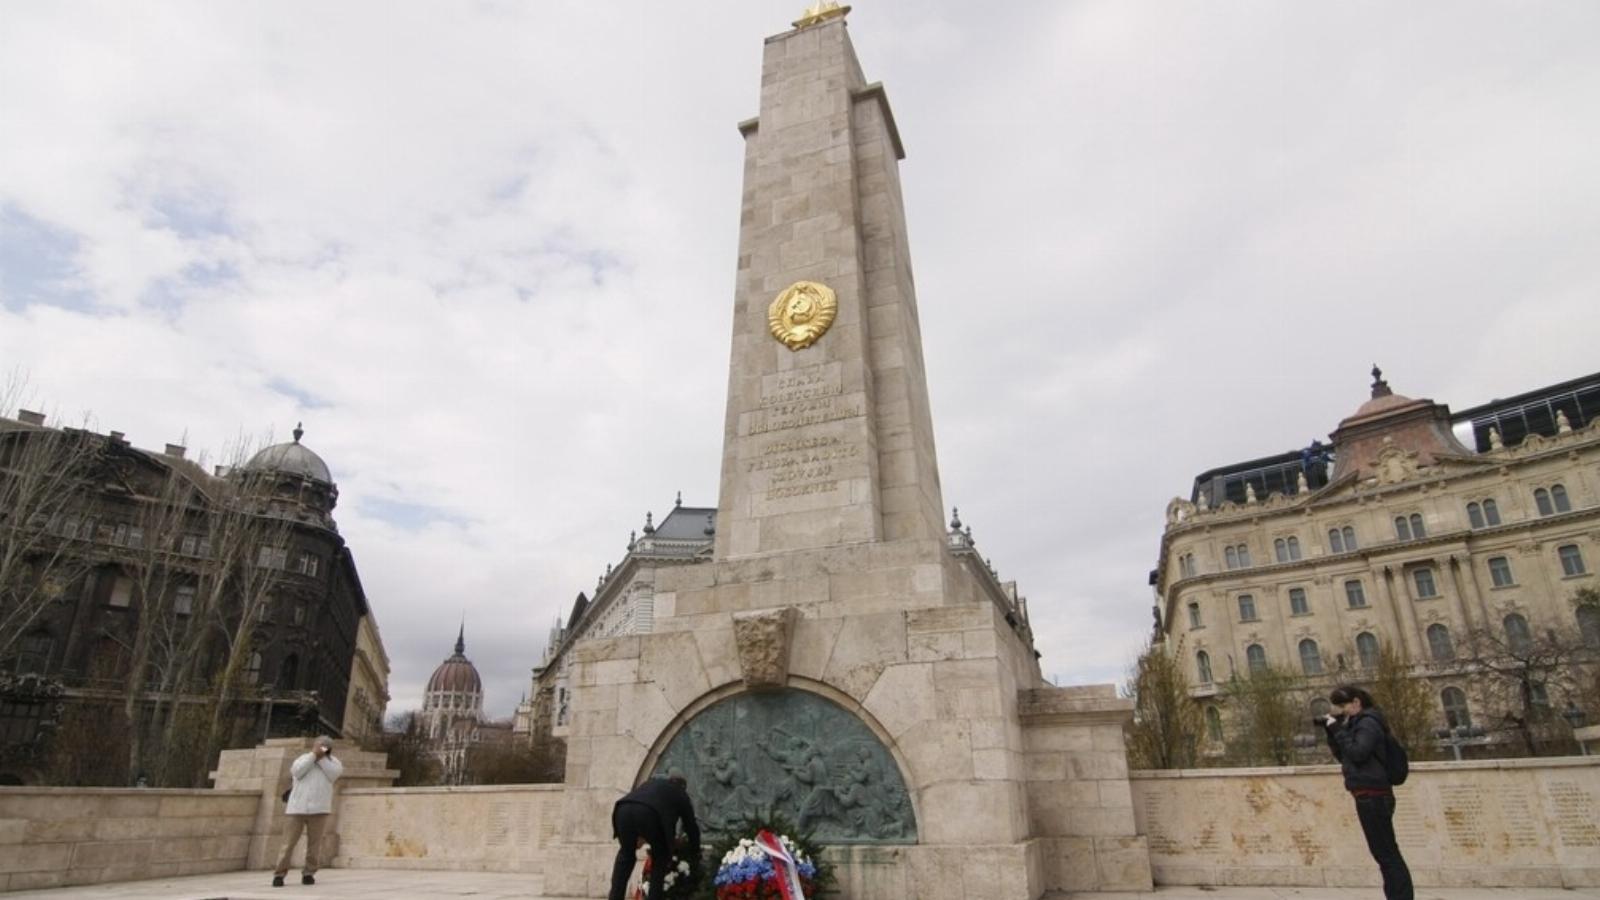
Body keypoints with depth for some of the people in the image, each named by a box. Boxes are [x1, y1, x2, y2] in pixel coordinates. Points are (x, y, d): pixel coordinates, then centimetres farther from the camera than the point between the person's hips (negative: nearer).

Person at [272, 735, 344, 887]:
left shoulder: (332, 761, 12)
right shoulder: (304, 758, 11)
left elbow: (334, 773, -8)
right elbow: (296, 771, -9)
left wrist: (321, 757, -7)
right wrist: (314, 754, -8)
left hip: (319, 808, 1)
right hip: (298, 807, 0)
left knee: (314, 842, 1)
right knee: (290, 840, -1)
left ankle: (309, 873, 10)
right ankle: (279, 873, 6)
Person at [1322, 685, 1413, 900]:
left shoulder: (1368, 722, -11)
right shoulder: (1357, 723, 18)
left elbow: (1357, 753, -22)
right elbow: (1343, 756, 20)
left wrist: (1338, 729, -15)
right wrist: (1331, 732, 8)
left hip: (1372, 795, -10)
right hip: (1370, 795, 10)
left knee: (1385, 852, -8)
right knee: (1385, 851, 13)